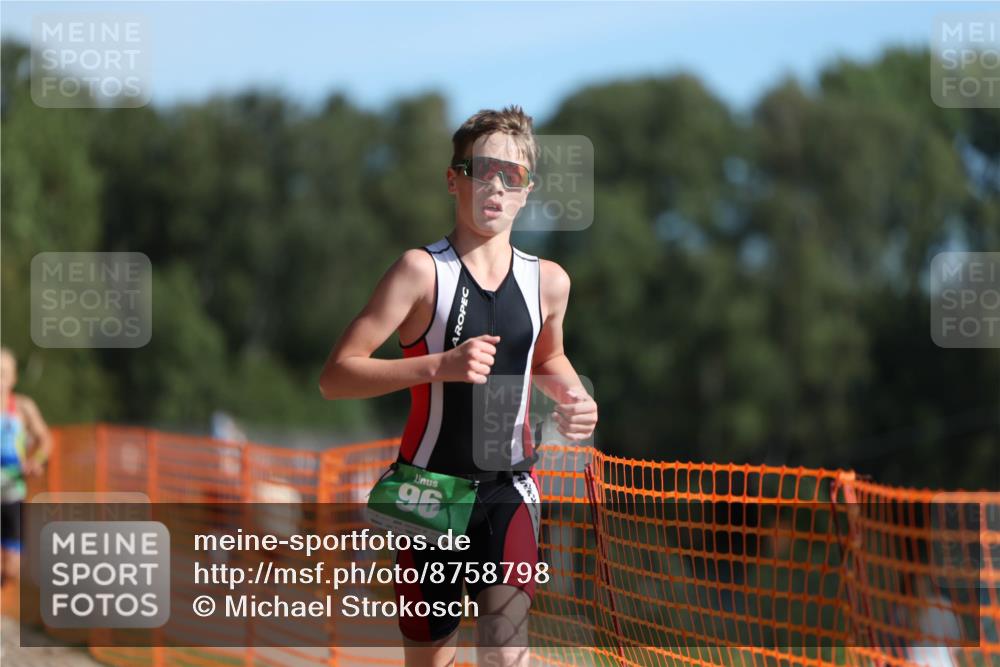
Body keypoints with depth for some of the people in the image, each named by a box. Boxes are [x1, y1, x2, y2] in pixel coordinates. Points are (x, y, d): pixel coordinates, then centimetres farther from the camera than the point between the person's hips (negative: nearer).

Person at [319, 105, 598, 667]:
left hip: (510, 490, 2)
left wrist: (574, 396, 2)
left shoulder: (548, 281, 2)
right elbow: (335, 377, -19)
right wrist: (438, 366, -30)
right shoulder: (423, 270, -14)